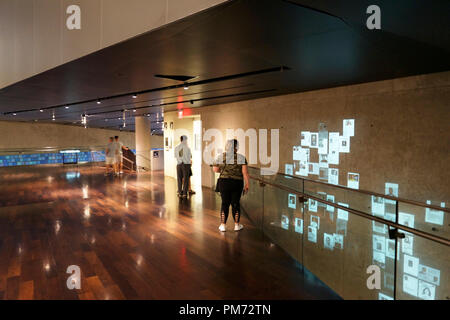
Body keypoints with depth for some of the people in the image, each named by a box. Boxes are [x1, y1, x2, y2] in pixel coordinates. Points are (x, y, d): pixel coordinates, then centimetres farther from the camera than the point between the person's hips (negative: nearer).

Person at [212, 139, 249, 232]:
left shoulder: (221, 157, -2)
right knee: (235, 203, 12)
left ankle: (223, 225, 11)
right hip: (237, 184, -1)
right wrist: (247, 185, -4)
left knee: (225, 204, 11)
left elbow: (215, 169, 8)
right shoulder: (241, 157, -6)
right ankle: (237, 225, 18)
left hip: (224, 183, 1)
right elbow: (245, 172, -11)